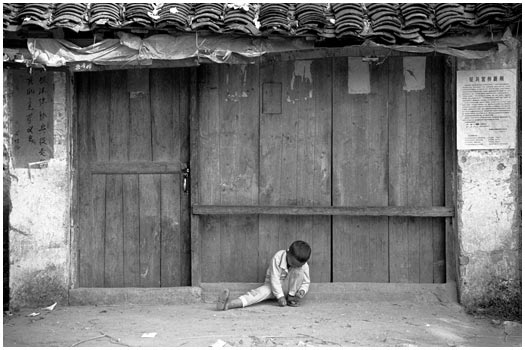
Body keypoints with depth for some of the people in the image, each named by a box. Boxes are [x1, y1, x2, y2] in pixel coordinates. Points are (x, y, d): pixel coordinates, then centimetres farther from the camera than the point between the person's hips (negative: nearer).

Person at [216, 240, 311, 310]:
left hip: (287, 287, 1)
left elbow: (306, 282, -4)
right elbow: (274, 278, -22)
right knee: (261, 292, -35)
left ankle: (291, 297, -14)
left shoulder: (304, 266, -16)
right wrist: (280, 296, -25)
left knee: (299, 271, -27)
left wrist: (302, 291, -26)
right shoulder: (278, 257, -23)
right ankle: (229, 304, -57)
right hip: (273, 284, -1)